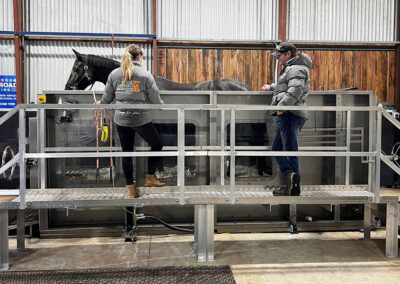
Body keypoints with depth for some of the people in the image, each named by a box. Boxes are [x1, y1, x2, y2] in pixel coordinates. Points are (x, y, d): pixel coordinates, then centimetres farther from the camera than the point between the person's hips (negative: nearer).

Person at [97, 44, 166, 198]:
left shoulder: (114, 74, 4)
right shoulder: (146, 75, -6)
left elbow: (107, 98, 10)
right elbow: (155, 101, -4)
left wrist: (100, 103, 32)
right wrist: (164, 106, 17)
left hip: (121, 120, 4)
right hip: (141, 119, -4)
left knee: (126, 152, 12)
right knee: (157, 145, 18)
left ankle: (130, 187, 18)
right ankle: (150, 177, 22)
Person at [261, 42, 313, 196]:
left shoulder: (296, 69, -8)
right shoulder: (289, 69, 26)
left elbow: (295, 90, -25)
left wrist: (282, 106, -25)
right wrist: (271, 87, 58)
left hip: (290, 114, -11)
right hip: (286, 116, 11)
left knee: (290, 150, -10)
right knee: (277, 148, 11)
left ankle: (294, 188, -9)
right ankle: (289, 178, 6)